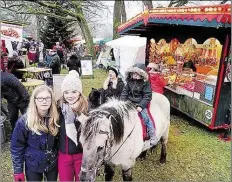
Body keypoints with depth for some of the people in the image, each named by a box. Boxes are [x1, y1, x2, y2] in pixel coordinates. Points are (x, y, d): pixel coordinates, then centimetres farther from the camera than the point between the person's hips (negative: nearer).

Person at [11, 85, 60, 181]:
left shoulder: (55, 118, -11)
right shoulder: (24, 121, -18)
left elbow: (58, 140, 2)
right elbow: (16, 147, -10)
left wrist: (59, 157, 4)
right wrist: (18, 171, -8)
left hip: (53, 163, 2)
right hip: (33, 166, -2)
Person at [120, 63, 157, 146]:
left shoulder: (145, 83, -8)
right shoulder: (129, 82, 5)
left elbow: (147, 96, -11)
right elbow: (124, 93, 8)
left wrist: (140, 106, -21)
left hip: (140, 104, -4)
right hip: (129, 103, 5)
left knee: (146, 117, -18)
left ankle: (153, 136, -7)